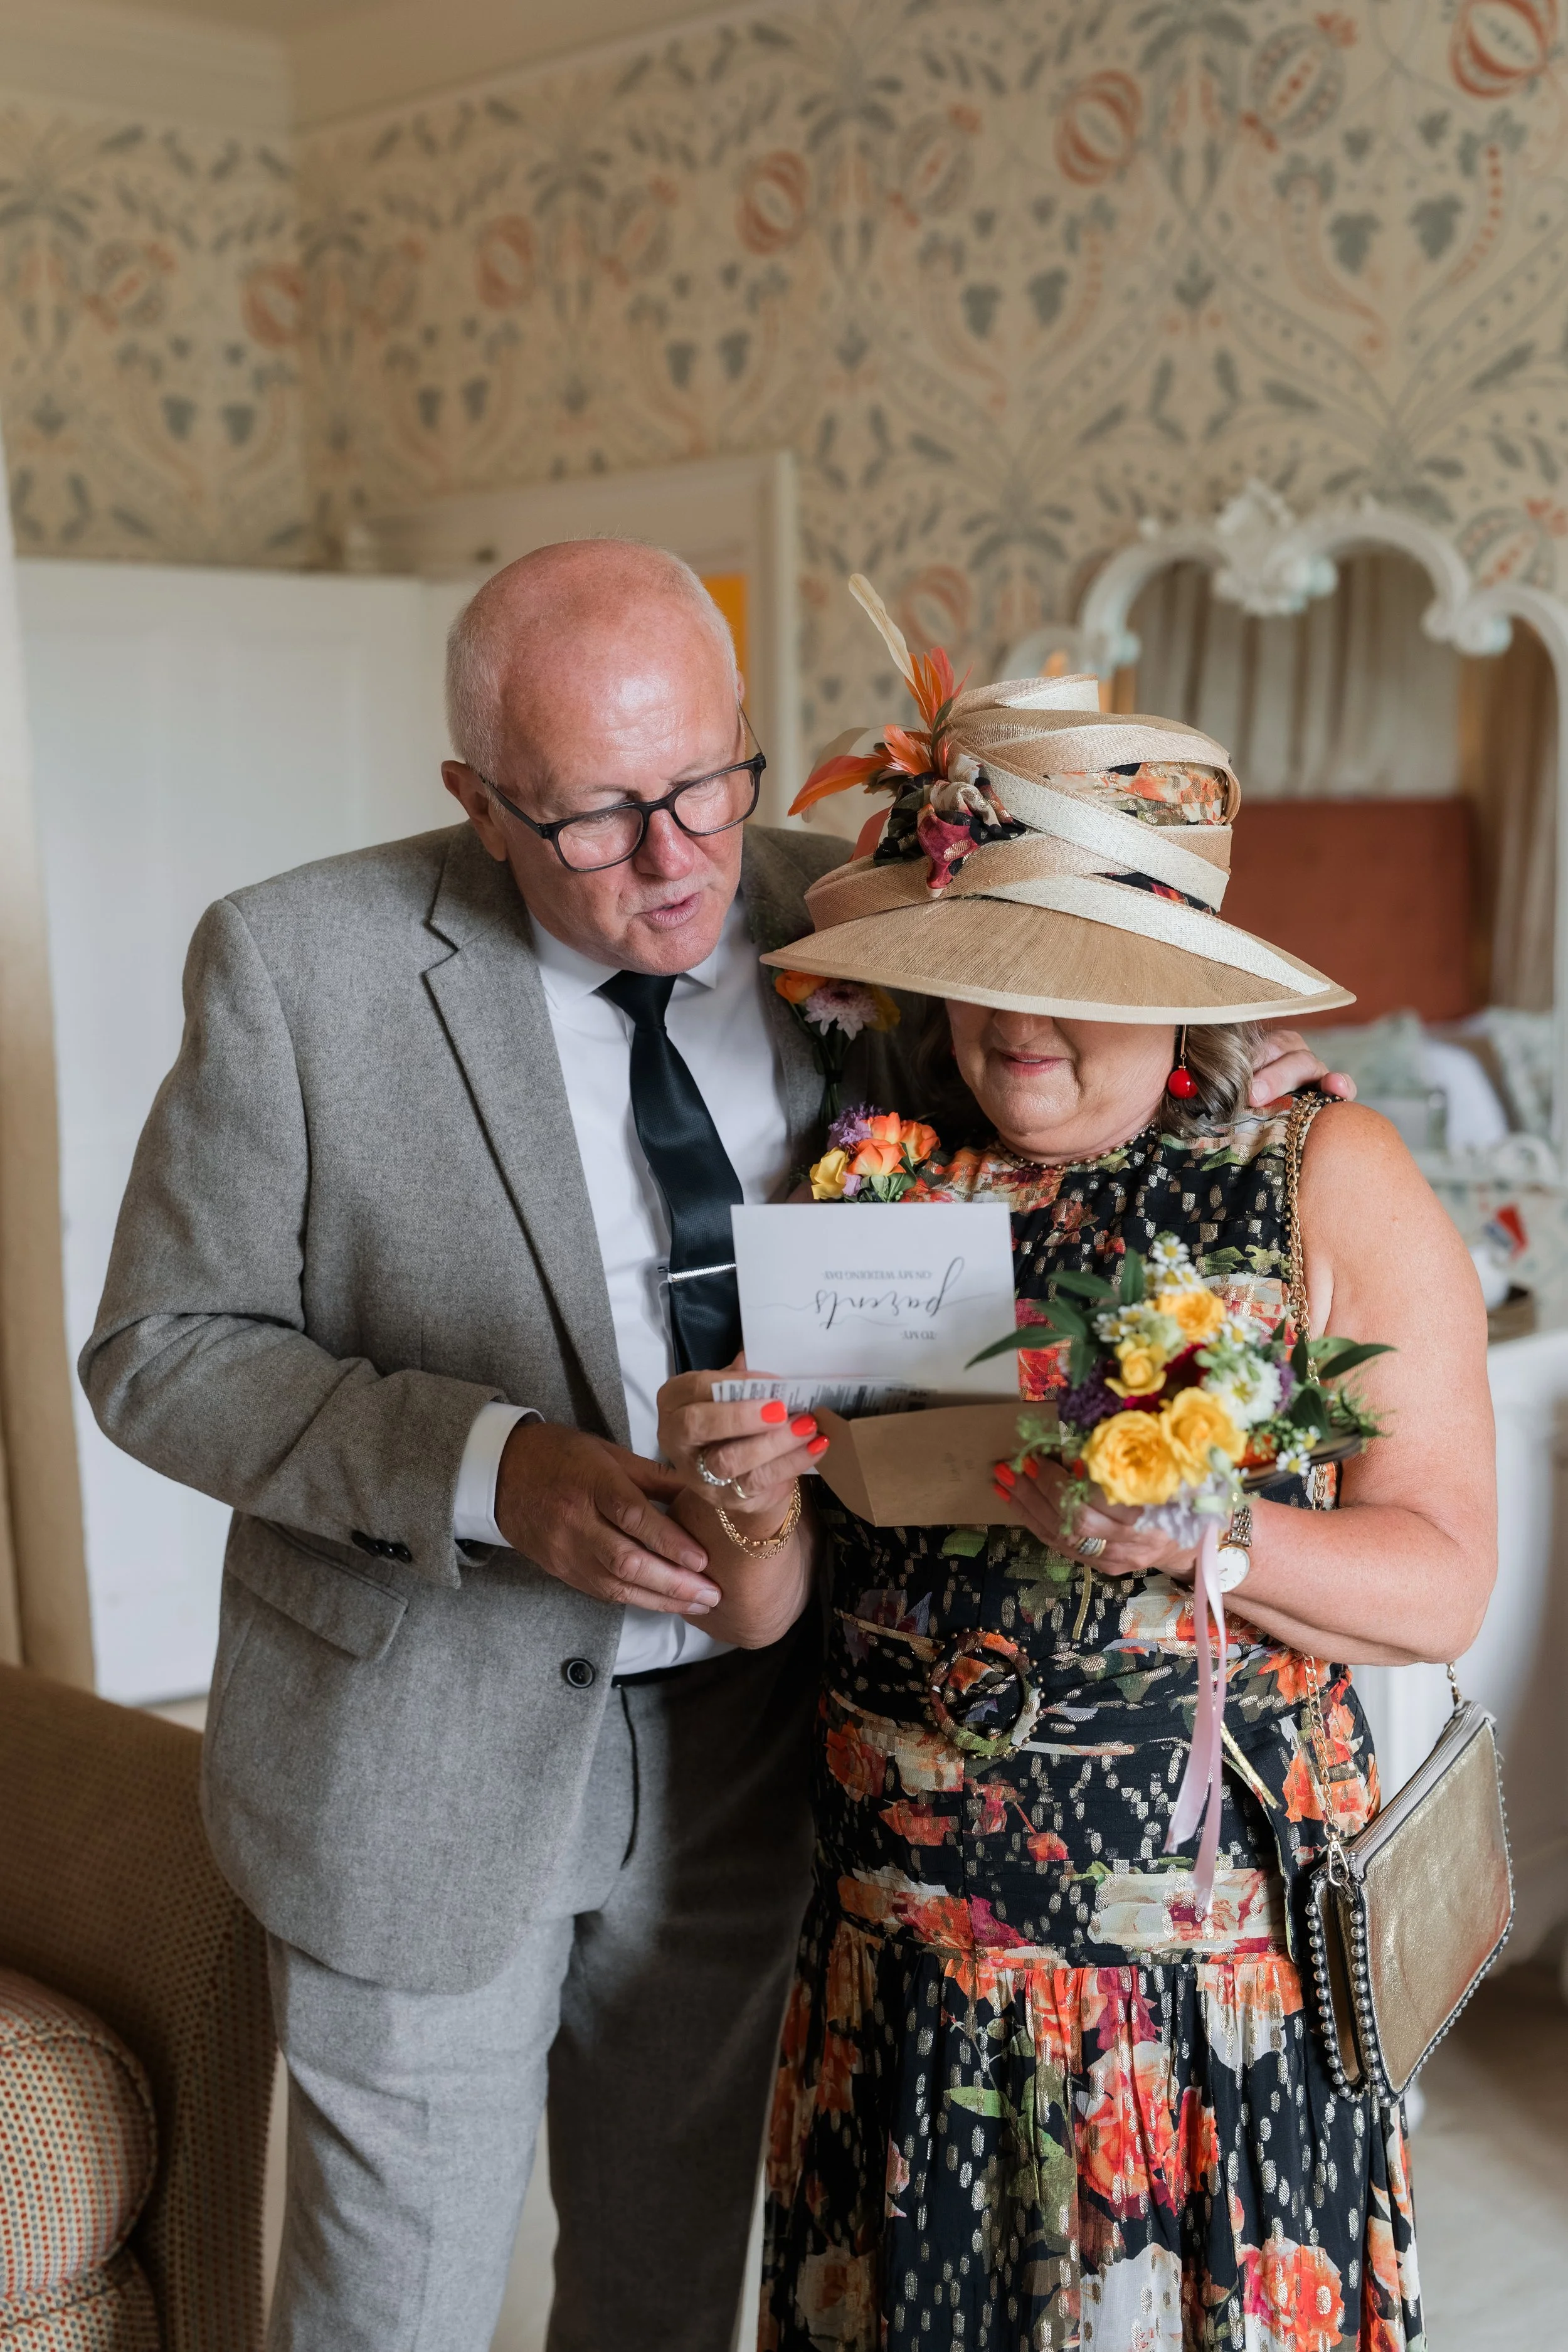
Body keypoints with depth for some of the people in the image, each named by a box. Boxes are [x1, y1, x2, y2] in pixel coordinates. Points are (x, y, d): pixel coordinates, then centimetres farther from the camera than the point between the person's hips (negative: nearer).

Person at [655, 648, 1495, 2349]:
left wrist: (1188, 1535, -25)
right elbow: (758, 1609, 2)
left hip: (1226, 1978, -2)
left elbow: (1443, 1580, -8)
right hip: (907, 1954, 2)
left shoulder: (1325, 1179, -6)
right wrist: (744, 1494, -20)